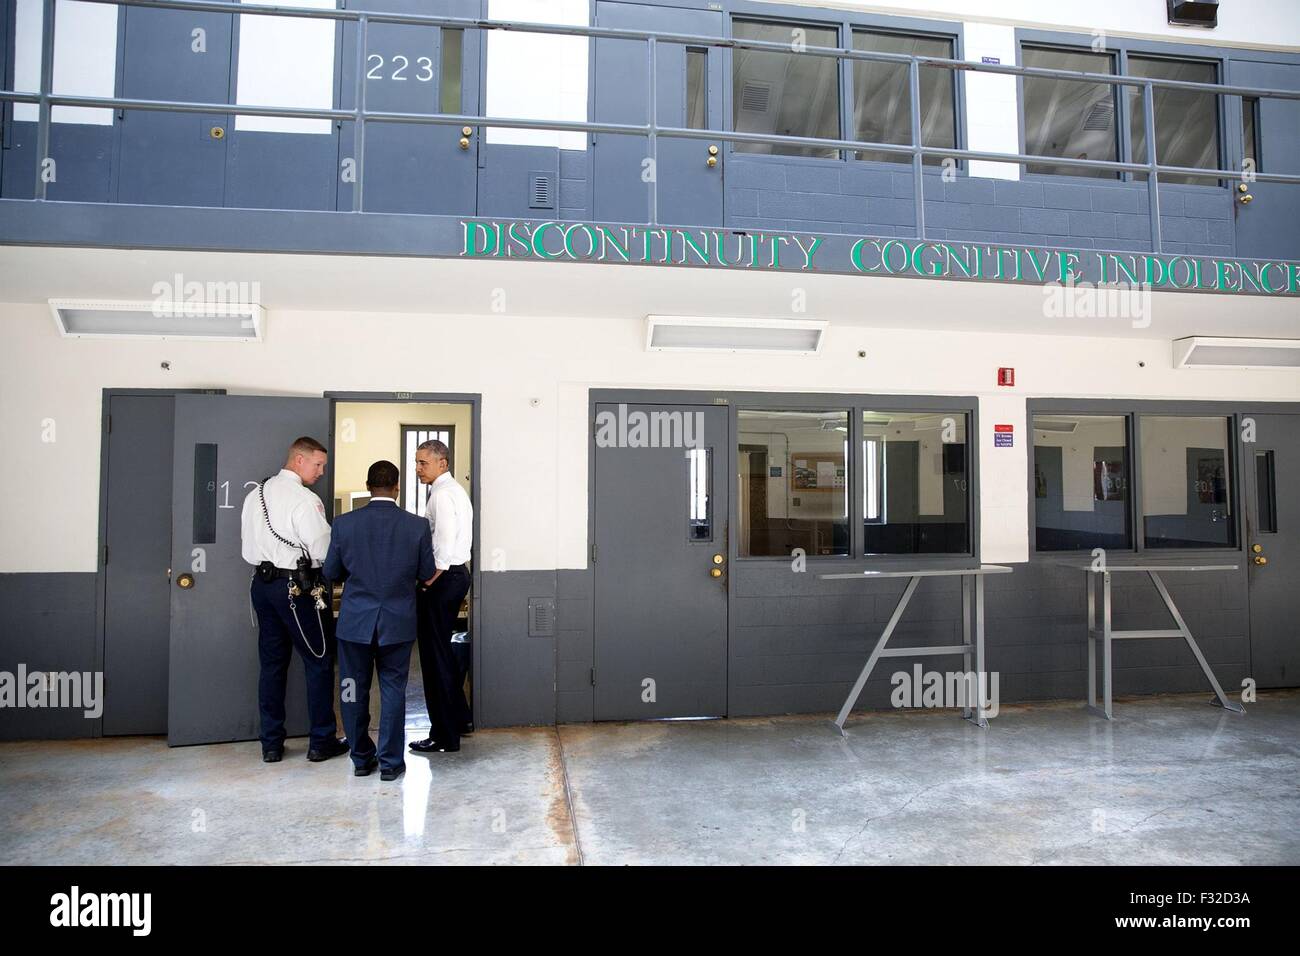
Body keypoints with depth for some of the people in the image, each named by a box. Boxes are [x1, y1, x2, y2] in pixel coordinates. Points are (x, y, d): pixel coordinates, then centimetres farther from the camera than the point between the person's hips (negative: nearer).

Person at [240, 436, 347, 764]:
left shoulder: (255, 495, 11)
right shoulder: (304, 499, -15)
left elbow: (247, 548, 14)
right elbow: (323, 550, -16)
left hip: (262, 583, 8)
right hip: (297, 588, -8)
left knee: (272, 663, 13)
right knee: (319, 662, 4)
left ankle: (271, 744, 18)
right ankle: (321, 742, 10)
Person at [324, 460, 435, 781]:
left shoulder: (344, 523, -7)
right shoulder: (417, 525, -9)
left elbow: (331, 572, 2)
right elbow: (427, 573, 0)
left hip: (355, 621, 1)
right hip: (398, 622, 0)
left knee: (355, 691, 14)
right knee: (393, 691, 9)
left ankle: (362, 759, 25)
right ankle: (390, 762, 15)